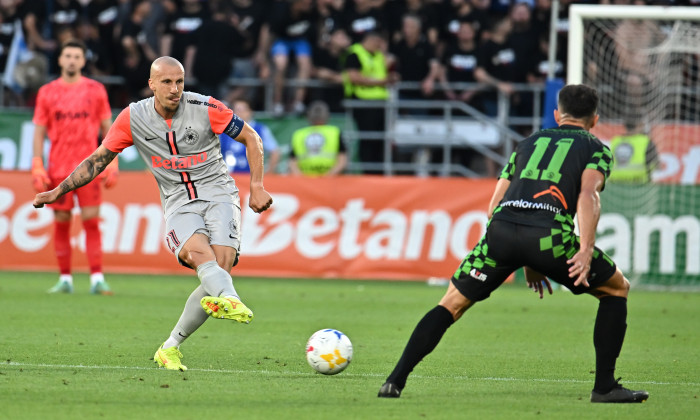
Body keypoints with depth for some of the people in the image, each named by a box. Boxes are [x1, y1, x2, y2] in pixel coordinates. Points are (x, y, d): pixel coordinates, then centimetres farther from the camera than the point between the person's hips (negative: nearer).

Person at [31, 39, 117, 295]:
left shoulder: (95, 90, 5)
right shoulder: (47, 92, 6)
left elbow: (107, 127, 8)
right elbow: (39, 132, 7)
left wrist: (111, 163, 0)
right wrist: (37, 167, -1)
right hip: (58, 168, 1)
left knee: (92, 222, -6)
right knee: (61, 223, 2)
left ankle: (97, 279, -7)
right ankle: (65, 279, 8)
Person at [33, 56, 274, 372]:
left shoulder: (205, 109, -7)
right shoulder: (133, 118, -2)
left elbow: (251, 138, 5)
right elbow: (98, 159, 10)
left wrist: (257, 187, -2)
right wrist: (58, 191, 6)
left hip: (218, 195, -1)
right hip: (179, 204, 1)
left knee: (222, 264, -22)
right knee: (199, 252, -33)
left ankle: (170, 348, -12)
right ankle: (232, 301, -62)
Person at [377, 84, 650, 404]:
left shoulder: (530, 142, 34)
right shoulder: (596, 149, 21)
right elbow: (588, 194, -1)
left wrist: (526, 263, 35)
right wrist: (586, 251, -11)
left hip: (500, 231, 3)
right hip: (550, 233, -3)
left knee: (452, 303, 18)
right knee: (616, 289, 19)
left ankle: (396, 380, 4)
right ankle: (605, 386, 11)